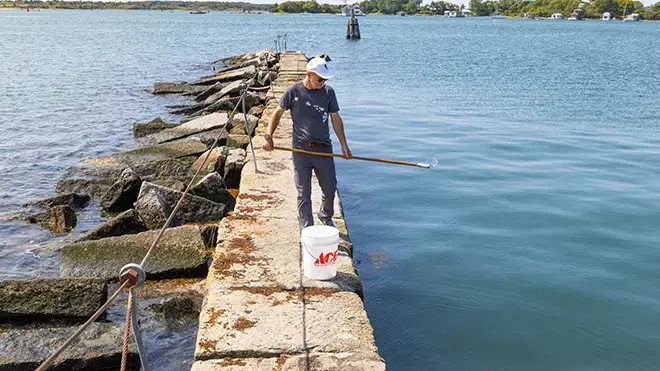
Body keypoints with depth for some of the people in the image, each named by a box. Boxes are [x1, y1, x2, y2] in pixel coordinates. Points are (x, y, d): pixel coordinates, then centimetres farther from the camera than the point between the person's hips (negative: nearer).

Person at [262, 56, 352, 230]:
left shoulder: (328, 92, 3)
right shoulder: (293, 91, -4)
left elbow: (336, 119, 9)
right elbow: (278, 113, 6)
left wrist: (344, 146, 9)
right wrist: (268, 137, -6)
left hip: (324, 149, 3)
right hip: (301, 149, -3)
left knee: (330, 189, 13)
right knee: (304, 193, 1)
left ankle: (326, 217, 41)